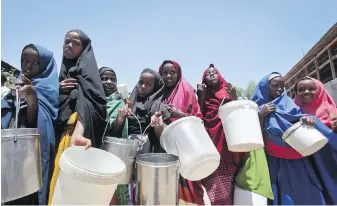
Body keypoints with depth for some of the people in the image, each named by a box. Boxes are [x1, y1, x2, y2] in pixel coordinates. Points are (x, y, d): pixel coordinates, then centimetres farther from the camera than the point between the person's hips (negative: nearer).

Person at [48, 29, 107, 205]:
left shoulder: (86, 69, -4)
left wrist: (78, 133, -41)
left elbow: (87, 101, -23)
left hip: (76, 133, -7)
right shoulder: (62, 71, 19)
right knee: (60, 180, 10)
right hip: (58, 133, 7)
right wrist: (57, 89, -3)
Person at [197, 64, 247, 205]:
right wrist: (201, 97, -2)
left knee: (227, 182, -3)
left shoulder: (228, 91, 14)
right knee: (213, 185, -9)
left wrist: (234, 98, -6)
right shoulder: (202, 94, 13)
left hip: (228, 143, 1)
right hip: (210, 145, -1)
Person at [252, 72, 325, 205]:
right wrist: (261, 115, -15)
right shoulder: (258, 107, 4)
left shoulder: (288, 103, 12)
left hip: (296, 159, 2)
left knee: (304, 192, -2)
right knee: (282, 194, -6)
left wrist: (306, 118, -20)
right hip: (274, 161, -2)